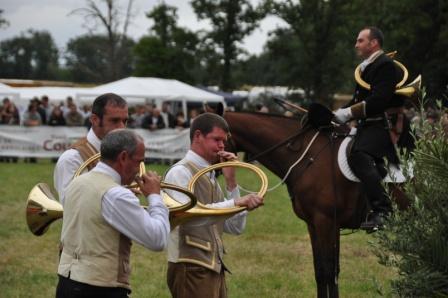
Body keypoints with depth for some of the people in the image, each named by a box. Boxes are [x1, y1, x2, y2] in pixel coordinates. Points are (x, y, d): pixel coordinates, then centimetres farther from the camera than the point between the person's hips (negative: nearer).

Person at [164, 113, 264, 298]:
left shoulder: (210, 178, 18)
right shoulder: (180, 172, -8)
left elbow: (235, 227, 13)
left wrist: (231, 181, 6)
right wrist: (235, 203, -35)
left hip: (214, 269, 9)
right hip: (191, 270, -9)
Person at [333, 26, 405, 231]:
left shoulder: (385, 65, -10)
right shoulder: (367, 67, 23)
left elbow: (379, 100, -21)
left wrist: (349, 112, -20)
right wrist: (341, 113, 8)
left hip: (379, 126, -11)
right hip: (366, 126, 11)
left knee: (358, 156, -33)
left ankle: (382, 209, -36)